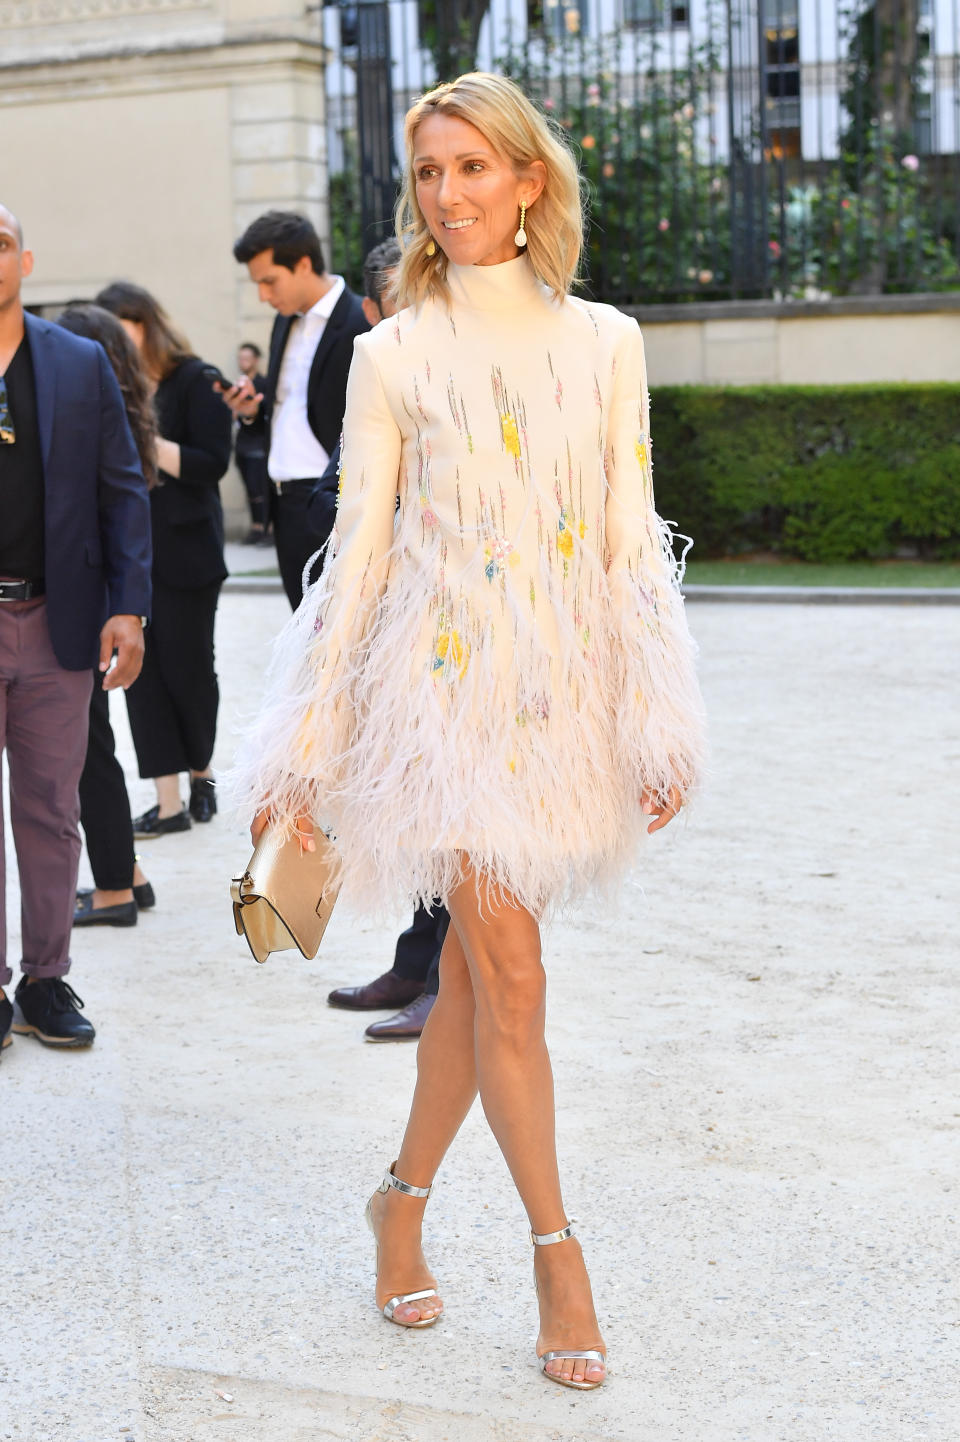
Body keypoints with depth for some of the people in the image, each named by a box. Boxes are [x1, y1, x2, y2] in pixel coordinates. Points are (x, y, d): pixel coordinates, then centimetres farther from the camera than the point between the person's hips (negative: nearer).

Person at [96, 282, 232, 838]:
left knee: (187, 667, 5)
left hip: (184, 550, -4)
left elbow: (212, 463, -13)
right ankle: (170, 802, 3)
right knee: (141, 671, 0)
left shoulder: (195, 380, -6)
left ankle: (202, 772, 29)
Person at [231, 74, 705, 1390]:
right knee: (510, 972, -5)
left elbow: (631, 540, 5)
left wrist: (659, 724, 2)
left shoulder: (603, 341, 5)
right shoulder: (394, 356, 0)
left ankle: (404, 1200, 28)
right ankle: (556, 1251, 7)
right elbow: (358, 550, 1)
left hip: (560, 687, 3)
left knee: (476, 964, 9)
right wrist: (305, 751, 0)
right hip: (443, 677, -3)